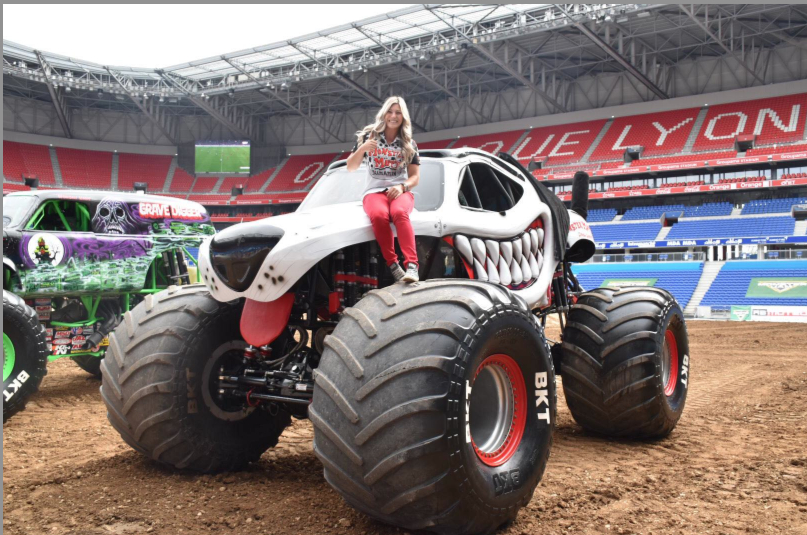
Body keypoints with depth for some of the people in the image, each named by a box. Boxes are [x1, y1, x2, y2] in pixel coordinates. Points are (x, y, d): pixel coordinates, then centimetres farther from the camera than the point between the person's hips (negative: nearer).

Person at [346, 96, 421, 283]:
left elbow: (415, 176, 8)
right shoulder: (368, 135, 9)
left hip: (400, 191, 0)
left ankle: (412, 265, -48)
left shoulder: (409, 144, 11)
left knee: (399, 213, -38)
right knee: (379, 215, -38)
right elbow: (351, 167, 6)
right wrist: (362, 148, -14)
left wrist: (402, 187, -14)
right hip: (374, 191, 0)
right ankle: (393, 265, -36)